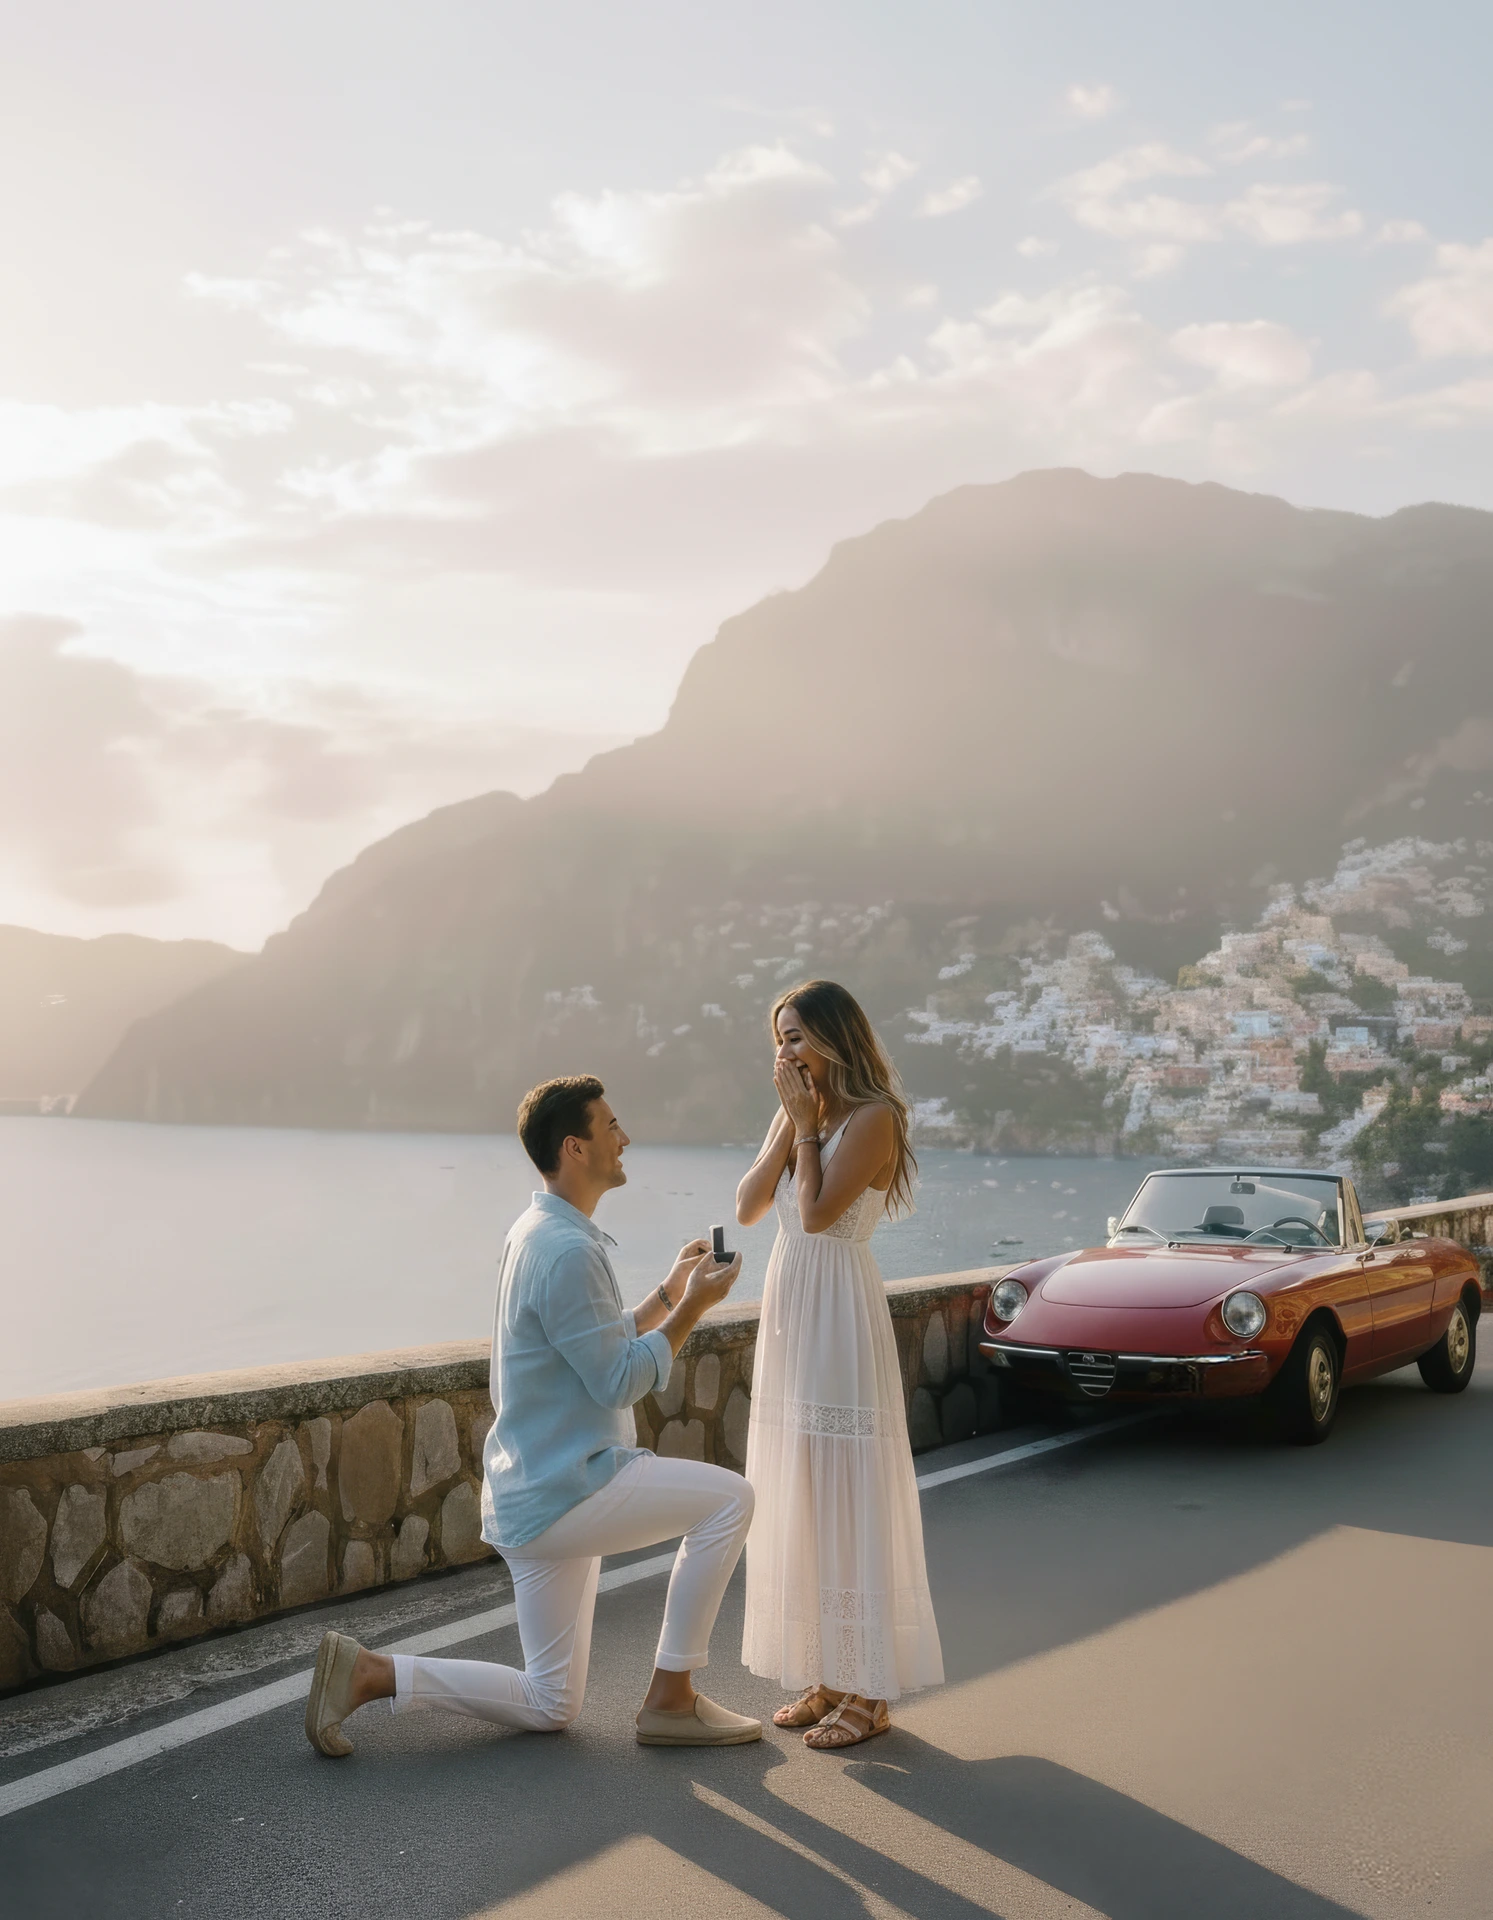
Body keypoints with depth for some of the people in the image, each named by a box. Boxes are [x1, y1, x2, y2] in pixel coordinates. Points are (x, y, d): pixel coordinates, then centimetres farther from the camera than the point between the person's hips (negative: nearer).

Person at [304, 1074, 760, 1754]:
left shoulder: (538, 1233, 13)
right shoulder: (568, 1250, -20)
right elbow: (618, 1382, -18)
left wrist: (669, 1293, 16)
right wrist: (692, 1307, -10)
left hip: (536, 1494, 10)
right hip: (563, 1492, -10)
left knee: (549, 1704, 15)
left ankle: (368, 1673, 10)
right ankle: (671, 1700, -1)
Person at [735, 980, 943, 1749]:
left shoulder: (872, 1117, -11)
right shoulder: (797, 1112, 12)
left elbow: (817, 1212, -20)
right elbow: (748, 1207, 4)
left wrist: (807, 1124, -10)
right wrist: (791, 1124, -3)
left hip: (840, 1312, -8)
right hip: (786, 1308, 8)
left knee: (848, 1494, -4)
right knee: (794, 1492, 11)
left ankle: (868, 1691, 5)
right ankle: (826, 1676, 21)